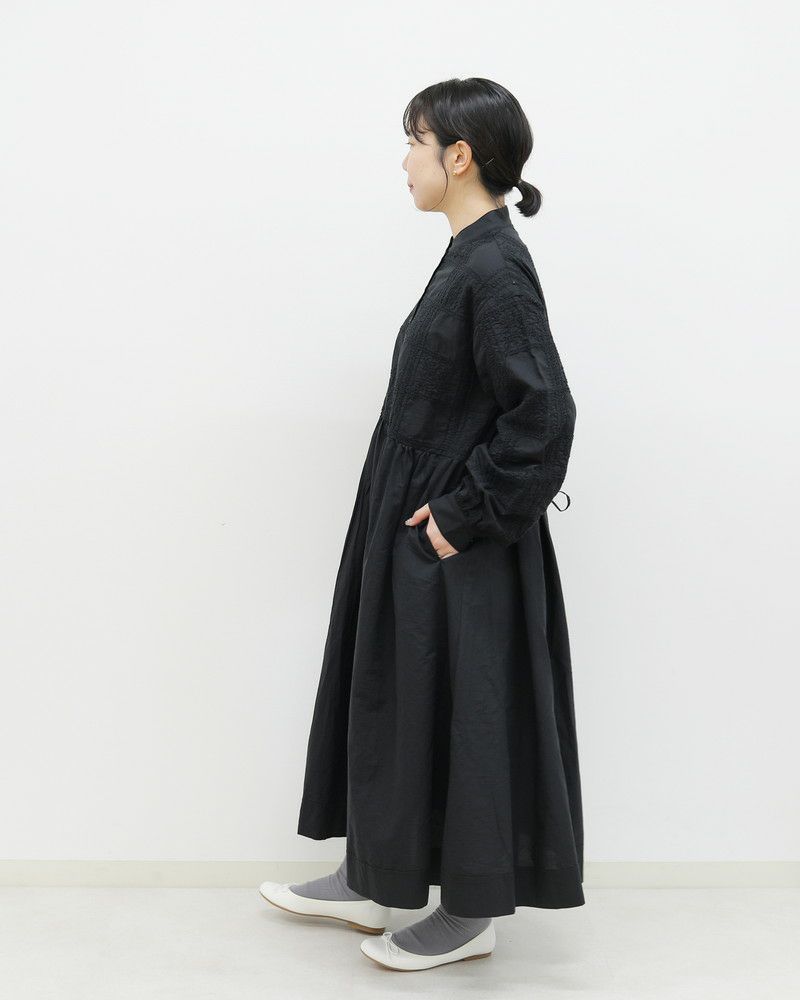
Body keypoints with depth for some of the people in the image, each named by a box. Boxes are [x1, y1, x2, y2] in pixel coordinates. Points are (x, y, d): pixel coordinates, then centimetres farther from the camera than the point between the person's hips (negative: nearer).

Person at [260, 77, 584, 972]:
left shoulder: (495, 270, -19)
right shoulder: (470, 258, 9)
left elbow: (543, 415, -24)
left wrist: (463, 515, -19)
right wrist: (438, 507, 16)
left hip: (459, 550, -10)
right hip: (417, 531, 10)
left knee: (459, 713, 3)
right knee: (392, 697, 17)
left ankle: (471, 914, 21)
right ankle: (373, 878, 33)